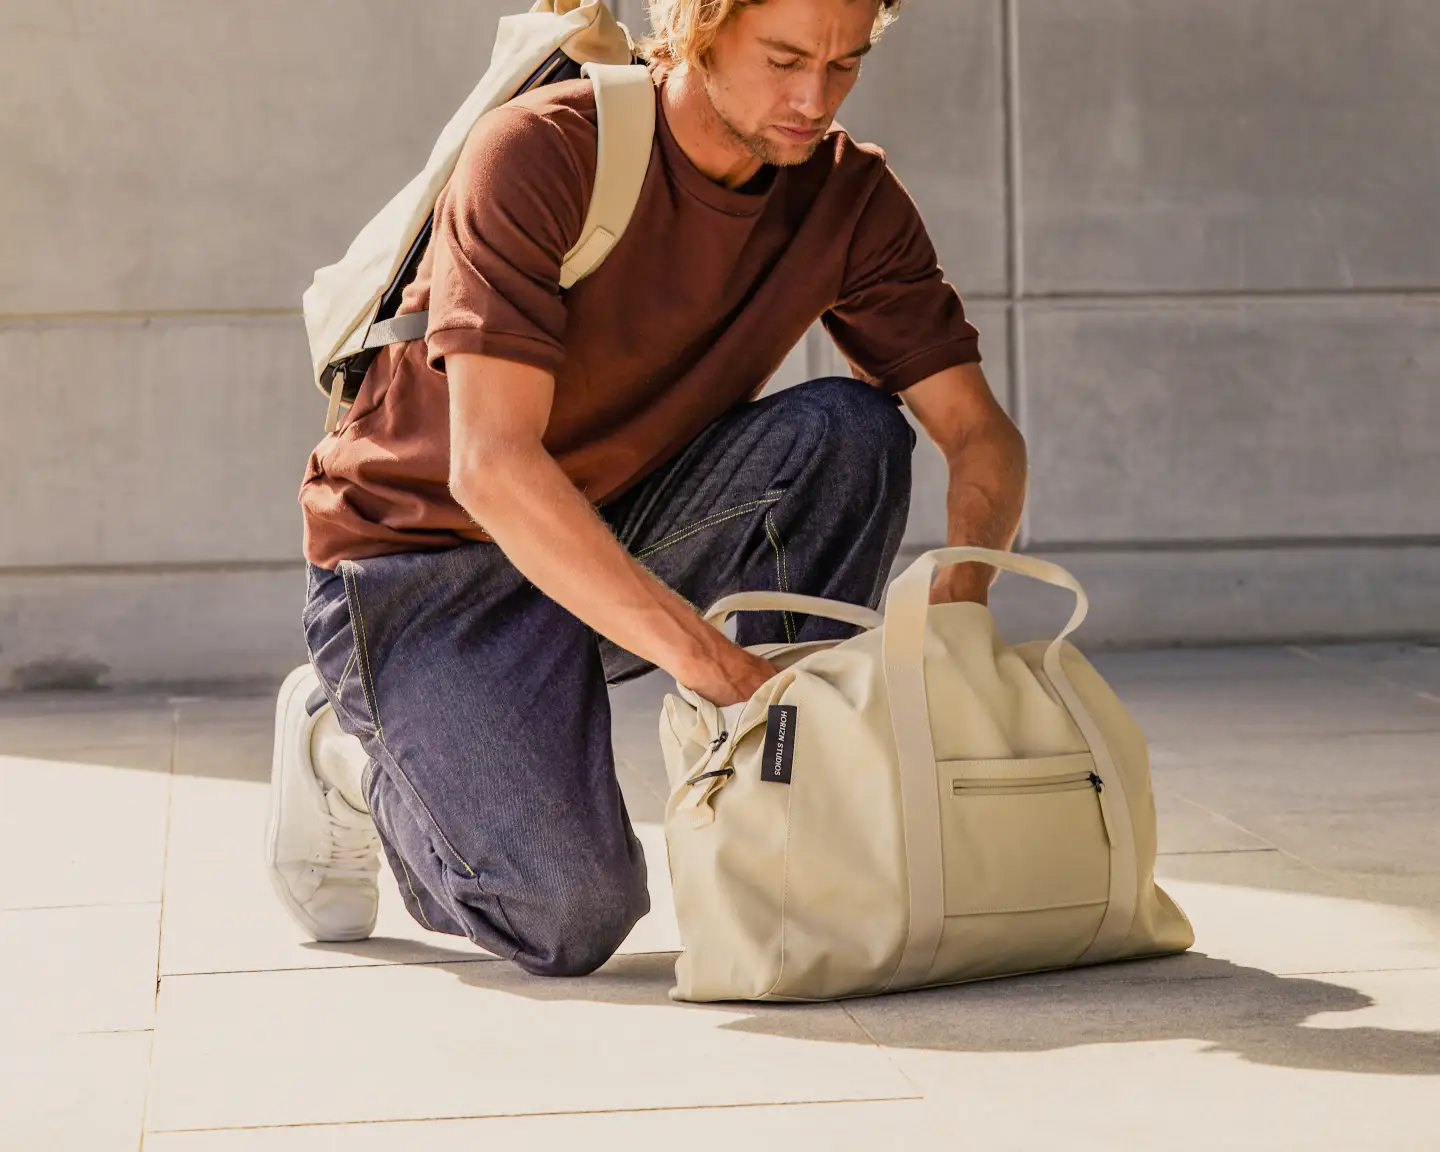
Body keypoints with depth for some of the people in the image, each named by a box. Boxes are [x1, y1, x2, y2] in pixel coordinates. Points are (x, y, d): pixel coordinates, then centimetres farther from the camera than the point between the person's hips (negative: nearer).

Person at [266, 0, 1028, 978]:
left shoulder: (852, 197, -7)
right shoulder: (537, 155, -24)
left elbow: (982, 432, -9)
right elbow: (490, 466, -33)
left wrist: (958, 598, -33)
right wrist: (712, 661, -40)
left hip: (623, 529, 5)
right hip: (425, 559, -5)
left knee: (849, 433, -23)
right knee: (571, 917, -23)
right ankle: (355, 752, 9)